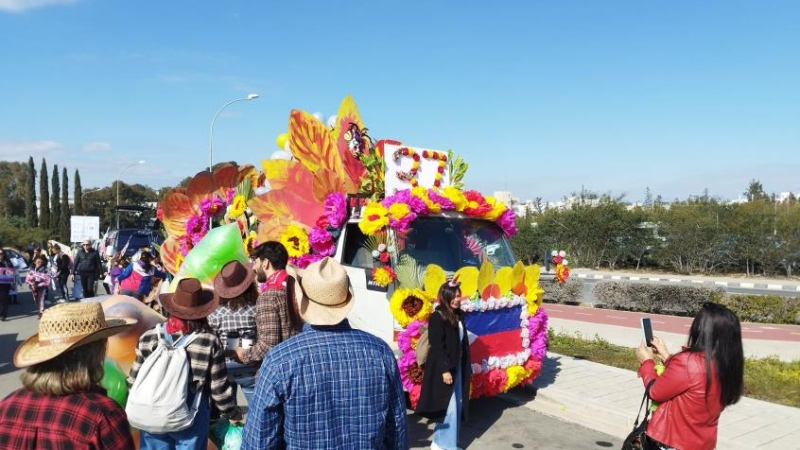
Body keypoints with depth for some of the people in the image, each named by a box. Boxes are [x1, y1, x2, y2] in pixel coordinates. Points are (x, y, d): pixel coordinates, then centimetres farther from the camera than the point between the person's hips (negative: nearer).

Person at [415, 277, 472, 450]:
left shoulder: (459, 316, 10)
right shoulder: (437, 318, -14)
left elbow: (464, 343, 14)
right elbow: (437, 347, -17)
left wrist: (467, 368, 15)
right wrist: (445, 369, -21)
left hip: (457, 368, 8)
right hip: (443, 369, -8)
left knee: (457, 406, 11)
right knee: (448, 407, -4)